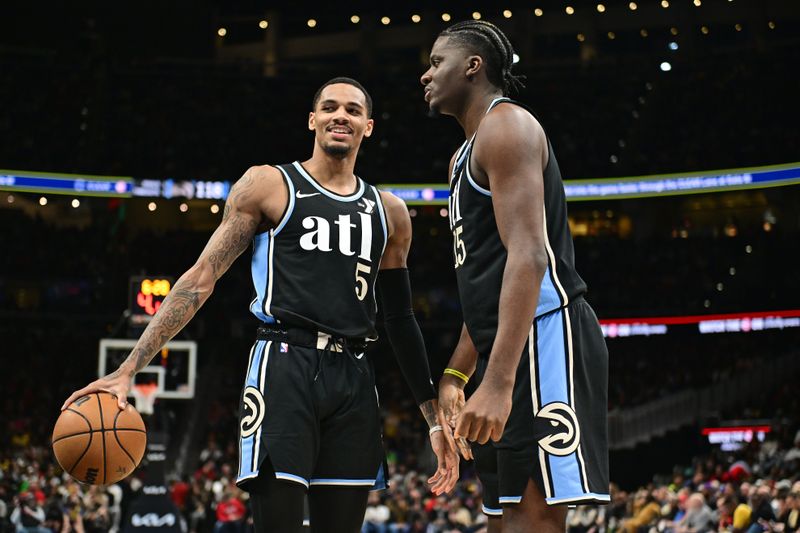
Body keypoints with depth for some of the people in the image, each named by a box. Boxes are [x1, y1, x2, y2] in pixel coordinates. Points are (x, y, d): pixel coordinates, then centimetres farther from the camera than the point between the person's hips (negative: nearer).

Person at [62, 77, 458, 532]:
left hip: (353, 378, 4)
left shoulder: (390, 213, 17)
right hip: (284, 366, -4)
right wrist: (129, 369, -9)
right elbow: (202, 278, 0)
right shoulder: (268, 186, 6)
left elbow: (401, 319, 22)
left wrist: (436, 419, 17)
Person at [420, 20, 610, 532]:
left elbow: (528, 255, -19)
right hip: (507, 345, 10)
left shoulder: (505, 125, -6)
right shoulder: (466, 156, 25)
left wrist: (497, 382, -27)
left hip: (543, 335, -10)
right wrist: (455, 376, 21)